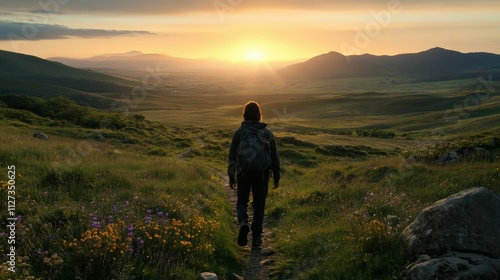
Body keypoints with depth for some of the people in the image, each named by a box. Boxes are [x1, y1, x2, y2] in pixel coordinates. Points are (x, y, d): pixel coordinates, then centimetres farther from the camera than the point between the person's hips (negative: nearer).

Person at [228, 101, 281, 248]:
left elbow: (232, 157, 2)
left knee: (242, 202, 16)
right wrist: (276, 177, 15)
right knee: (259, 205, 13)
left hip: (244, 173, -1)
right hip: (262, 174, 1)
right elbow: (275, 157, 7)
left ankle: (243, 222, -14)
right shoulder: (267, 132, 4)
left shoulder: (239, 132, 1)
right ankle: (256, 238, 13)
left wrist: (231, 177, 11)